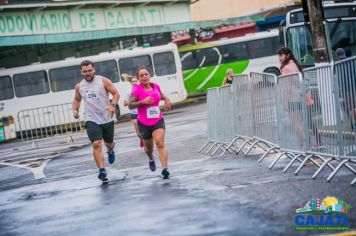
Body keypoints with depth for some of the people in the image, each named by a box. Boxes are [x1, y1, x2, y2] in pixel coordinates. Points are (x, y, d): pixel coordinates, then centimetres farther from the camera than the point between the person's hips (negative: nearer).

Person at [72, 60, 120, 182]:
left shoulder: (103, 81, -6)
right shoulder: (79, 86, 3)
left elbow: (116, 93, -4)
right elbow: (77, 99, 20)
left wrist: (113, 105, -22)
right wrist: (75, 110, 1)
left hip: (107, 118, 0)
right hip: (92, 120, 0)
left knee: (109, 143, 17)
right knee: (96, 144, -17)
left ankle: (110, 151, 55)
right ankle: (102, 171, -18)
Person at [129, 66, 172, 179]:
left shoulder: (155, 86, 3)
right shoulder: (137, 89, -11)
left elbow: (161, 95, 26)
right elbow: (130, 105, -17)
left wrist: (166, 98, 5)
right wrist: (143, 101, -27)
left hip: (158, 120, 1)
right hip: (144, 123, -1)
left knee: (160, 144, -18)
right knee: (149, 146, 16)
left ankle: (165, 169, -28)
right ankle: (151, 158, 52)